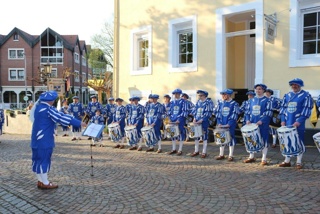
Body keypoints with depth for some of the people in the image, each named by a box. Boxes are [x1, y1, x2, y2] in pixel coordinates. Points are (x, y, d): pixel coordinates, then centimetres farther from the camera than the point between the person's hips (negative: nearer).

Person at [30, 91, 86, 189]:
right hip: (44, 140, -10)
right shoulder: (47, 109, -19)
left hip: (38, 138, 10)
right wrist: (79, 123, -18)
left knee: (38, 159, 14)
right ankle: (45, 183, 9)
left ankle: (40, 181, 24)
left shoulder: (38, 106, 11)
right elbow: (61, 118, -21)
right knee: (44, 159, -1)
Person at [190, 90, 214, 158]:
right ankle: (196, 151, 22)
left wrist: (202, 119, -18)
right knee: (196, 136, 10)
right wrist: (194, 118, 0)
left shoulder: (209, 102, -7)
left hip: (204, 122, -6)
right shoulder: (198, 102, 12)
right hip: (196, 122, 6)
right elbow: (195, 110, 15)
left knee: (204, 137, 2)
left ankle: (204, 152, 11)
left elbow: (209, 112, -12)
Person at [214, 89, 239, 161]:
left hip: (230, 125, -4)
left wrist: (228, 124, -17)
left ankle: (231, 156, 12)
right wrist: (219, 123, -5)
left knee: (231, 139, 2)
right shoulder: (220, 103, 7)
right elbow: (217, 113, 6)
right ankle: (221, 155, 21)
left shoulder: (234, 104, -5)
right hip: (221, 125, 4)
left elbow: (234, 115, -9)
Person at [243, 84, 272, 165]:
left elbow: (268, 113, -9)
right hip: (252, 124, 5)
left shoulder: (267, 100, -1)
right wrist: (247, 120, -2)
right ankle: (251, 157, 23)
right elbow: (247, 111, 14)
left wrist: (261, 121, -19)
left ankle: (264, 159, 9)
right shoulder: (251, 100, 13)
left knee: (264, 140, 0)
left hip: (263, 125, -4)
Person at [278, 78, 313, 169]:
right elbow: (283, 108, 12)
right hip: (287, 124, 5)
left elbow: (306, 110, -10)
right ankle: (287, 161, 19)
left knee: (299, 142, 1)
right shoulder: (287, 95, 12)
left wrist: (299, 122, -18)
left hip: (298, 124, -4)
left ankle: (299, 162, 13)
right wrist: (283, 120, 1)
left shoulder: (306, 96, -3)